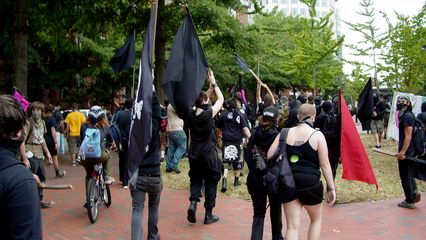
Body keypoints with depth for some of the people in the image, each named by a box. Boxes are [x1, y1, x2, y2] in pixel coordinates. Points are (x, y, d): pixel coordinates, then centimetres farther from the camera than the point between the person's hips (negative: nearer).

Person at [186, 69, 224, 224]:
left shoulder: (190, 114, -3)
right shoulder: (209, 113, -14)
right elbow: (221, 99, -1)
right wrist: (213, 83, 5)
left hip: (194, 152, 4)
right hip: (208, 153, -4)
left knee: (195, 179, 20)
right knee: (211, 182, 8)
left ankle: (193, 202, -5)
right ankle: (208, 214, 12)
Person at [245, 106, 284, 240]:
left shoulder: (255, 134, -4)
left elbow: (247, 155, -6)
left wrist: (254, 170, 4)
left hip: (256, 179, 2)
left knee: (258, 213, 9)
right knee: (275, 211, 20)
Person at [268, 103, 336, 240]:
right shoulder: (317, 135, -6)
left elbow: (269, 156, -2)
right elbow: (324, 165, -7)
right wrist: (331, 188, -1)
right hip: (310, 182, -2)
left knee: (292, 226, 8)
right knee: (316, 219, 23)